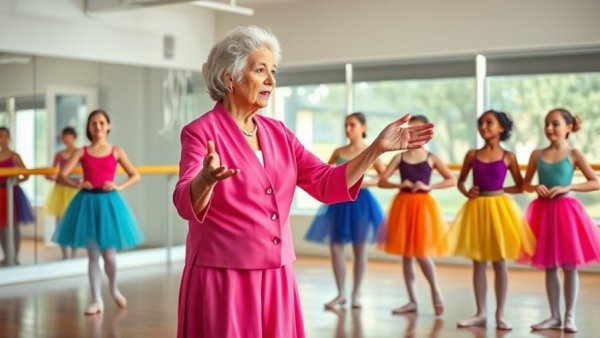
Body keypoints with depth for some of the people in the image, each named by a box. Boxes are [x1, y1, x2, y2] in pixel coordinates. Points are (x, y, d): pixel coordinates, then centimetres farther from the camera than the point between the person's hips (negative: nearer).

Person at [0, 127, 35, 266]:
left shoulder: (14, 156, -2)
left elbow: (26, 175, -2)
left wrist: (17, 180, -18)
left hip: (12, 192, -4)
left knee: (14, 225, 0)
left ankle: (15, 257, 7)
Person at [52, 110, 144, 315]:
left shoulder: (116, 151, 5)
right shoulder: (82, 152, 5)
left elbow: (135, 176, 6)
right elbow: (62, 175, 0)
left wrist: (119, 186, -9)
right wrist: (78, 184, -16)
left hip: (108, 202, -1)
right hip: (87, 202, 1)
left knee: (109, 254, -1)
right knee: (93, 255, 4)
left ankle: (114, 289, 28)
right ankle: (97, 300, 14)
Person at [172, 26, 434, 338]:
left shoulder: (278, 133, 8)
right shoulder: (201, 132, -9)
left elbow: (327, 185, 4)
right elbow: (186, 203, -22)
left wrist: (378, 147, -6)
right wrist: (206, 180, -45)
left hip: (276, 280, 6)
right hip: (222, 280, -5)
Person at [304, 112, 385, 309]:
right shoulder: (339, 152, 7)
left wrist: (366, 183, -15)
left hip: (359, 201, -3)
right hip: (339, 201, 3)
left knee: (359, 249, 5)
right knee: (335, 247, 1)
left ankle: (356, 293, 16)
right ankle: (341, 293, 11)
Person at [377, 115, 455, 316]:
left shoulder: (431, 158, 0)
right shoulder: (400, 157, 4)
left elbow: (452, 180, -4)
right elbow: (382, 181, 0)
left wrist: (429, 186, -15)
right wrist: (399, 185, -17)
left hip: (423, 206, -3)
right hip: (403, 205, 3)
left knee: (421, 254, -9)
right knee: (406, 255, 6)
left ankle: (436, 291, 16)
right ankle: (412, 301, 16)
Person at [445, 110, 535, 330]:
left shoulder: (508, 157, -1)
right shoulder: (472, 155, 4)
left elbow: (521, 186, 5)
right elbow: (460, 181, 13)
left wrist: (502, 190, -8)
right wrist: (467, 192, -6)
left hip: (498, 208, -2)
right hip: (476, 209, 2)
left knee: (499, 263, 3)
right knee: (478, 264, 7)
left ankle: (500, 314, 13)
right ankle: (480, 313, 17)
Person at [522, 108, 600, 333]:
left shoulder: (573, 154, -1)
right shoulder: (537, 154, 6)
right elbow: (525, 184, 14)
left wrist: (567, 187, -14)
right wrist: (536, 187, -8)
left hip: (566, 210, -3)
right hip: (543, 211, 3)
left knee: (569, 267, 1)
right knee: (549, 267, 8)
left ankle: (569, 316, 12)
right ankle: (554, 316, 17)